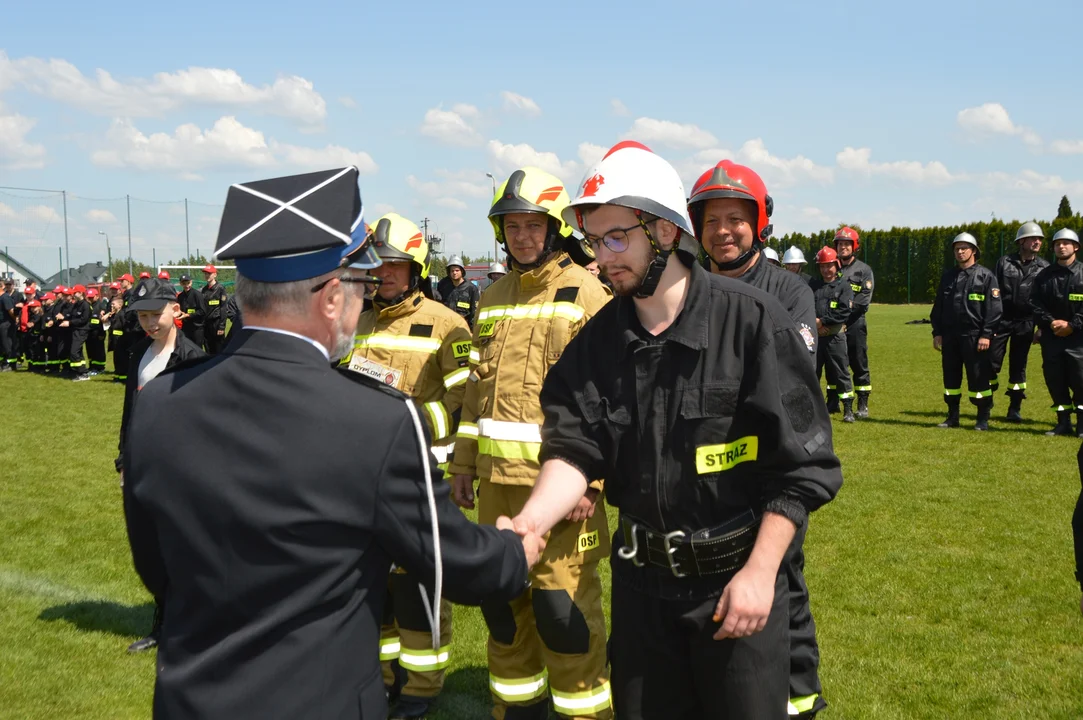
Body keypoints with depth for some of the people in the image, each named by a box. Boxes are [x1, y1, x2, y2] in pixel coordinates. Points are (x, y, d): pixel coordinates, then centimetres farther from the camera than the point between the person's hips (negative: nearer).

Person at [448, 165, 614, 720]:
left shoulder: (585, 293, -6)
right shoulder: (494, 298, 14)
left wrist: (590, 479, -16)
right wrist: (464, 463, 15)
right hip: (497, 478, 6)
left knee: (563, 604, -3)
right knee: (500, 597, 14)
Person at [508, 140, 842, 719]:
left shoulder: (750, 319, -14)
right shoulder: (596, 341, 0)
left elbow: (802, 464, -13)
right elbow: (574, 449, -7)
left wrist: (760, 571, -16)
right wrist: (531, 520, -27)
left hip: (737, 577, -4)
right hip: (641, 578, 4)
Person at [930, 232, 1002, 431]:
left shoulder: (985, 276, -2)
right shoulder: (948, 276, 13)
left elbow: (993, 308, -7)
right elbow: (938, 306, 15)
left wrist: (986, 335, -13)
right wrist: (937, 333, 7)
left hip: (974, 337, -5)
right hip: (950, 336, 5)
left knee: (978, 378, -2)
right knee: (950, 377, 9)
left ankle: (983, 419, 7)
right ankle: (952, 417, 18)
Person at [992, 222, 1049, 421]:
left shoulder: (1044, 267, 4)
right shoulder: (1004, 262, 2)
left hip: (1025, 322, 1)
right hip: (1002, 320, -1)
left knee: (1018, 365, 7)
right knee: (992, 361, -3)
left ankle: (1015, 409, 13)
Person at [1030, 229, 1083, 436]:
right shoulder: (1044, 276, 9)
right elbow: (1035, 303, 3)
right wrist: (1050, 322, -11)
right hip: (1051, 336, 3)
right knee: (1054, 379, 4)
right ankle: (1063, 422, 14)